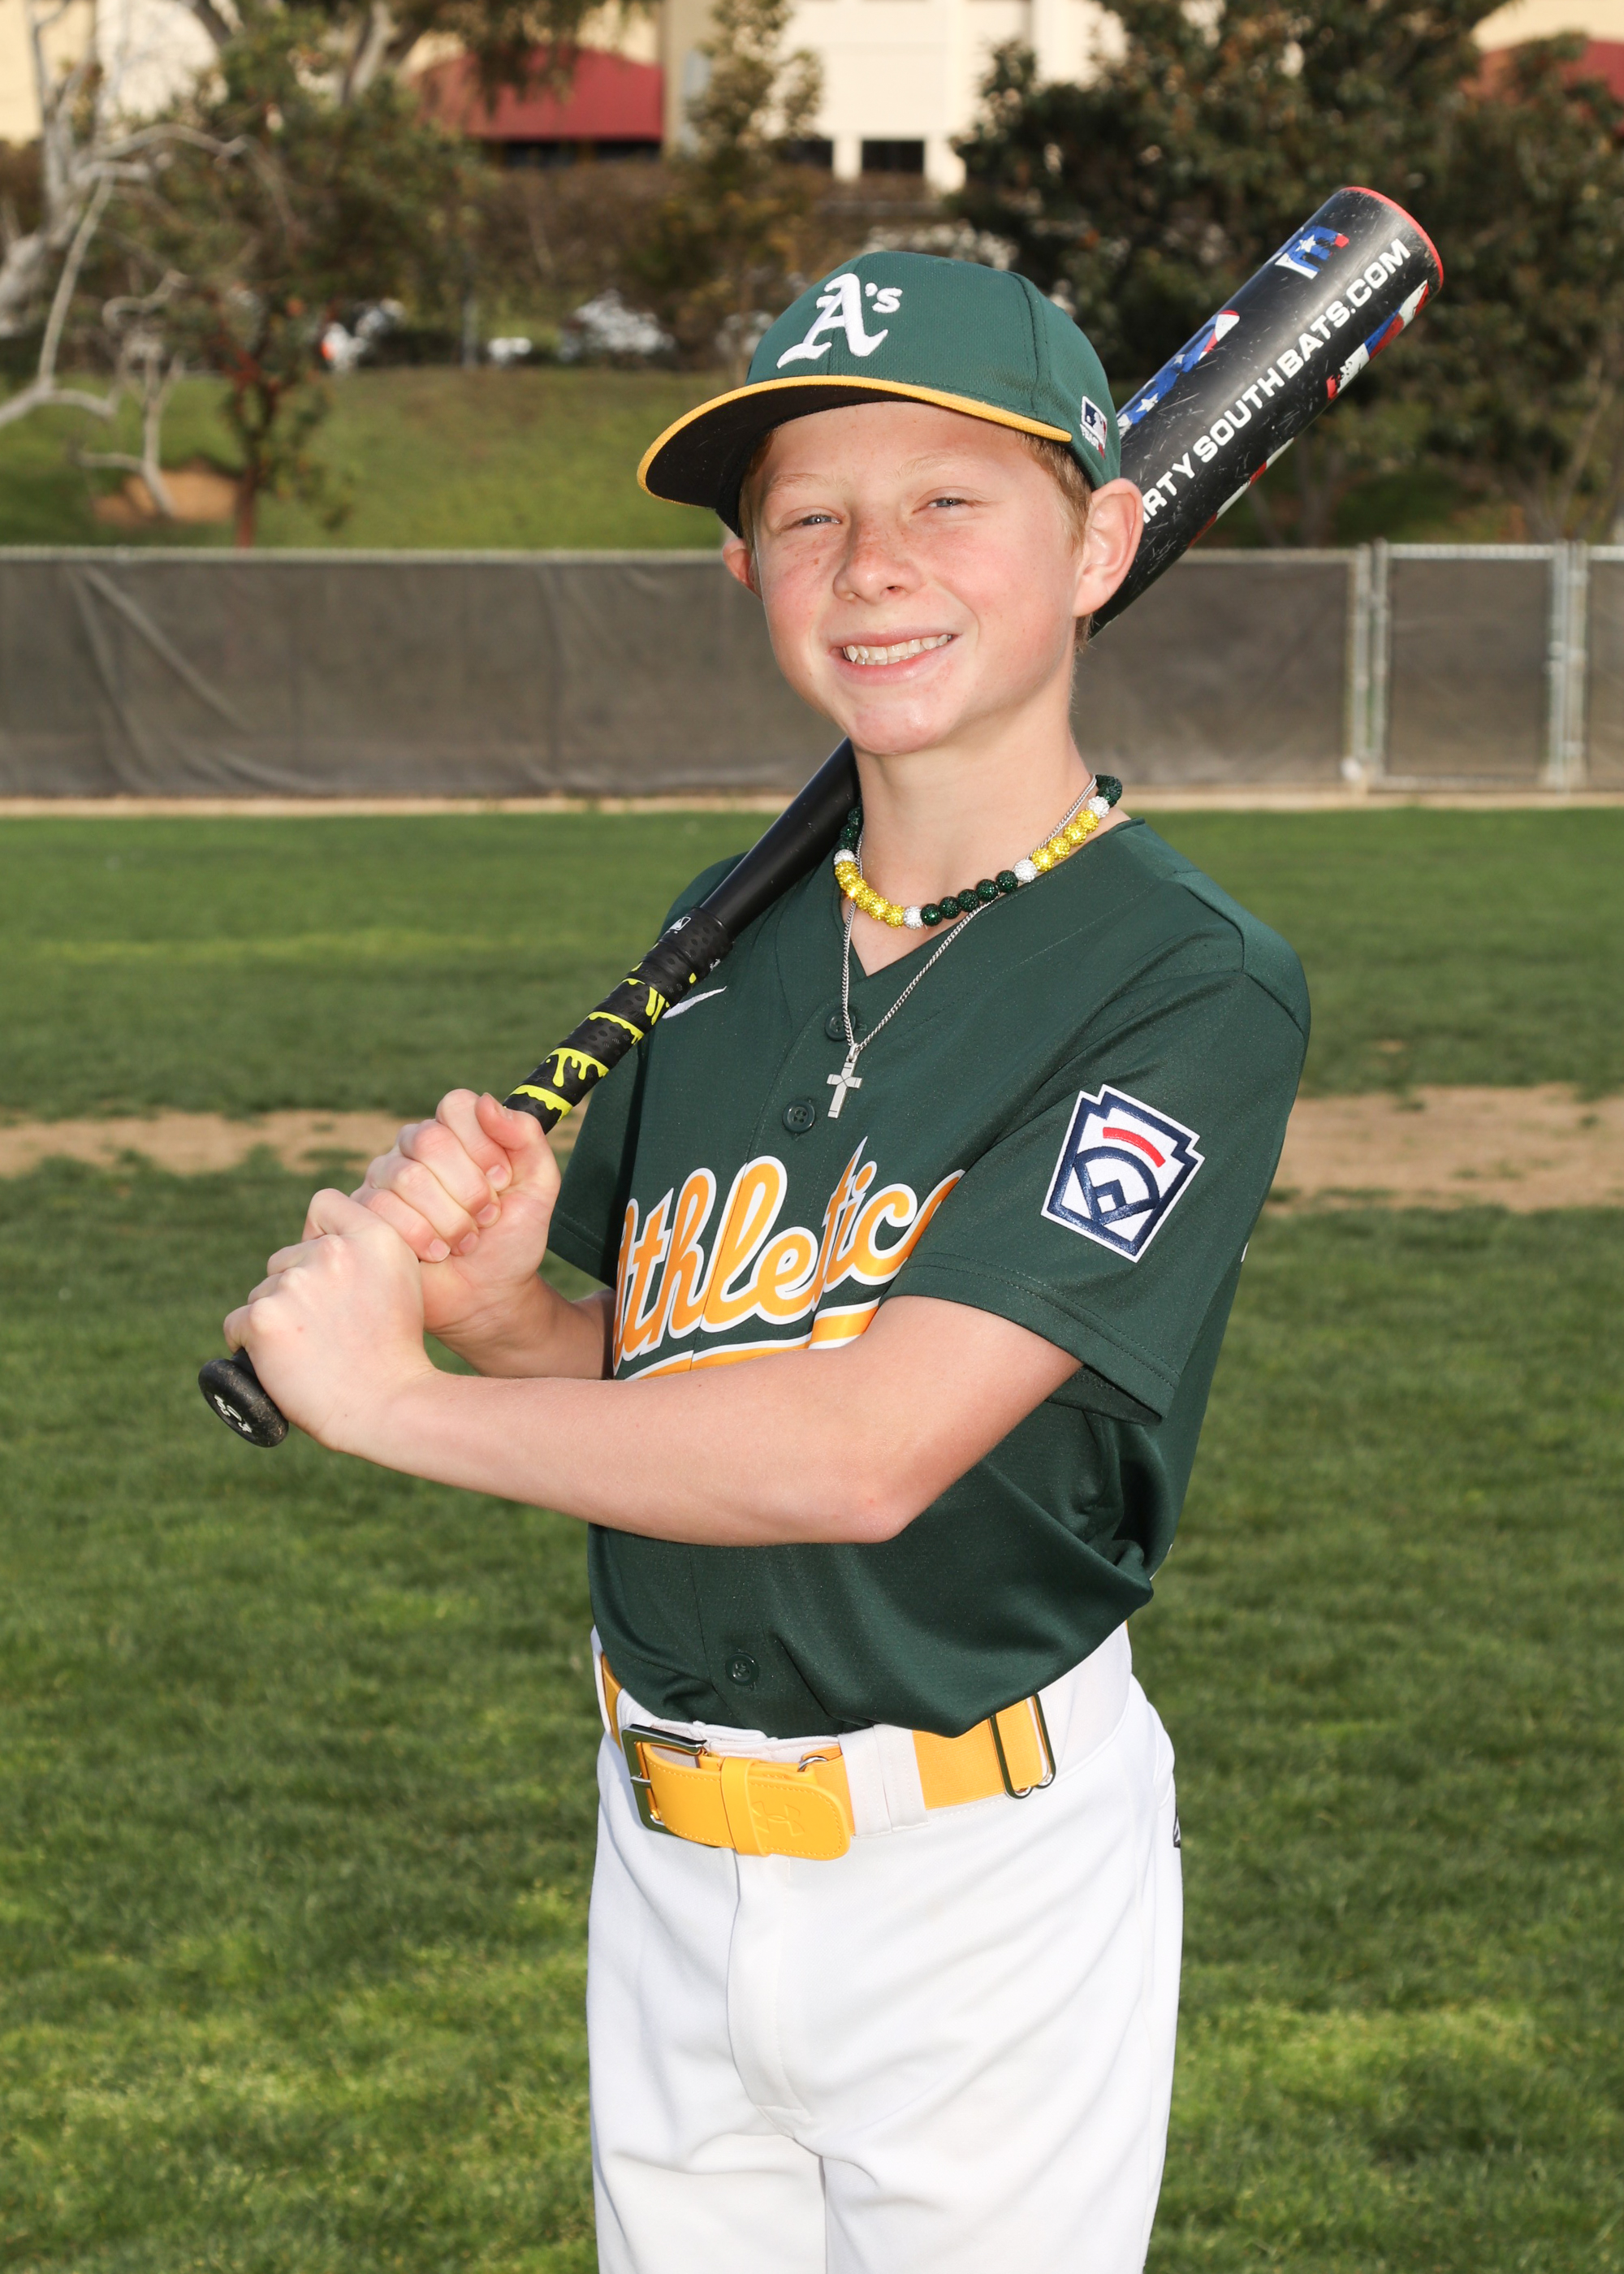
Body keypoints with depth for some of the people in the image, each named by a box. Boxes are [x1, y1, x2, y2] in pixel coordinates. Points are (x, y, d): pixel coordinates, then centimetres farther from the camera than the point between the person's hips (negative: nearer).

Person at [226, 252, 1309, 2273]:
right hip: (664, 1855, 6)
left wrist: (393, 1393, -15)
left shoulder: (1193, 991, -17)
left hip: (984, 1879, -6)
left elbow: (865, 1451, -25)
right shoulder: (732, 945, 5)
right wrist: (495, 1297, -12)